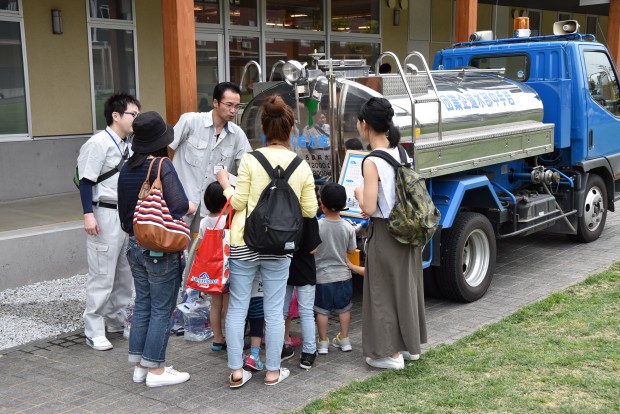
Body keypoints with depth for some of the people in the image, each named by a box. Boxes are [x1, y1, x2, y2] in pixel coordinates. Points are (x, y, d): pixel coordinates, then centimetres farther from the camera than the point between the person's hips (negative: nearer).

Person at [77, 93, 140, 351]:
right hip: (106, 215, -8)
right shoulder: (98, 143, -12)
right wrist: (88, 214, -20)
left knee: (125, 272, 14)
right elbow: (86, 180, -14)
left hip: (128, 214, 8)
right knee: (102, 276, -4)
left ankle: (115, 319, 27)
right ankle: (94, 331, 6)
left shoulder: (128, 146, 11)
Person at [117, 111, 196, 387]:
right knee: (161, 309, 2)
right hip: (161, 250, -7)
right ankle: (155, 370, 10)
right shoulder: (162, 166, -16)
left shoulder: (127, 169, 7)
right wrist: (191, 208, -4)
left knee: (142, 305, 16)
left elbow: (124, 211, 14)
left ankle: (139, 365, 23)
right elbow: (180, 205, -25)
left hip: (135, 247, 7)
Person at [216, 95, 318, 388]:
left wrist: (225, 185, 12)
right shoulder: (302, 166, -1)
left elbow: (238, 203, -6)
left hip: (244, 243, -1)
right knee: (274, 310, 10)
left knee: (238, 306, 8)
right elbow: (310, 210, 2)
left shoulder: (250, 160, -8)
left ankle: (236, 371, 13)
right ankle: (273, 371, 18)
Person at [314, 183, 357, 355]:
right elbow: (351, 250, 2)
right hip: (343, 274, 2)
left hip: (322, 276, -2)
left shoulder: (317, 226, -15)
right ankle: (344, 339, 22)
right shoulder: (348, 227, -7)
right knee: (344, 308, 15)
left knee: (322, 310, 8)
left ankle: (323, 342, 14)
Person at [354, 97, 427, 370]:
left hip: (385, 234, -8)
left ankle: (391, 353, 15)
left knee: (384, 290, 6)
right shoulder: (401, 153, 3)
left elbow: (369, 208, -23)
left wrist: (359, 192, -3)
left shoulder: (372, 162, -20)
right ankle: (410, 345, 32)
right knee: (406, 285, 18)